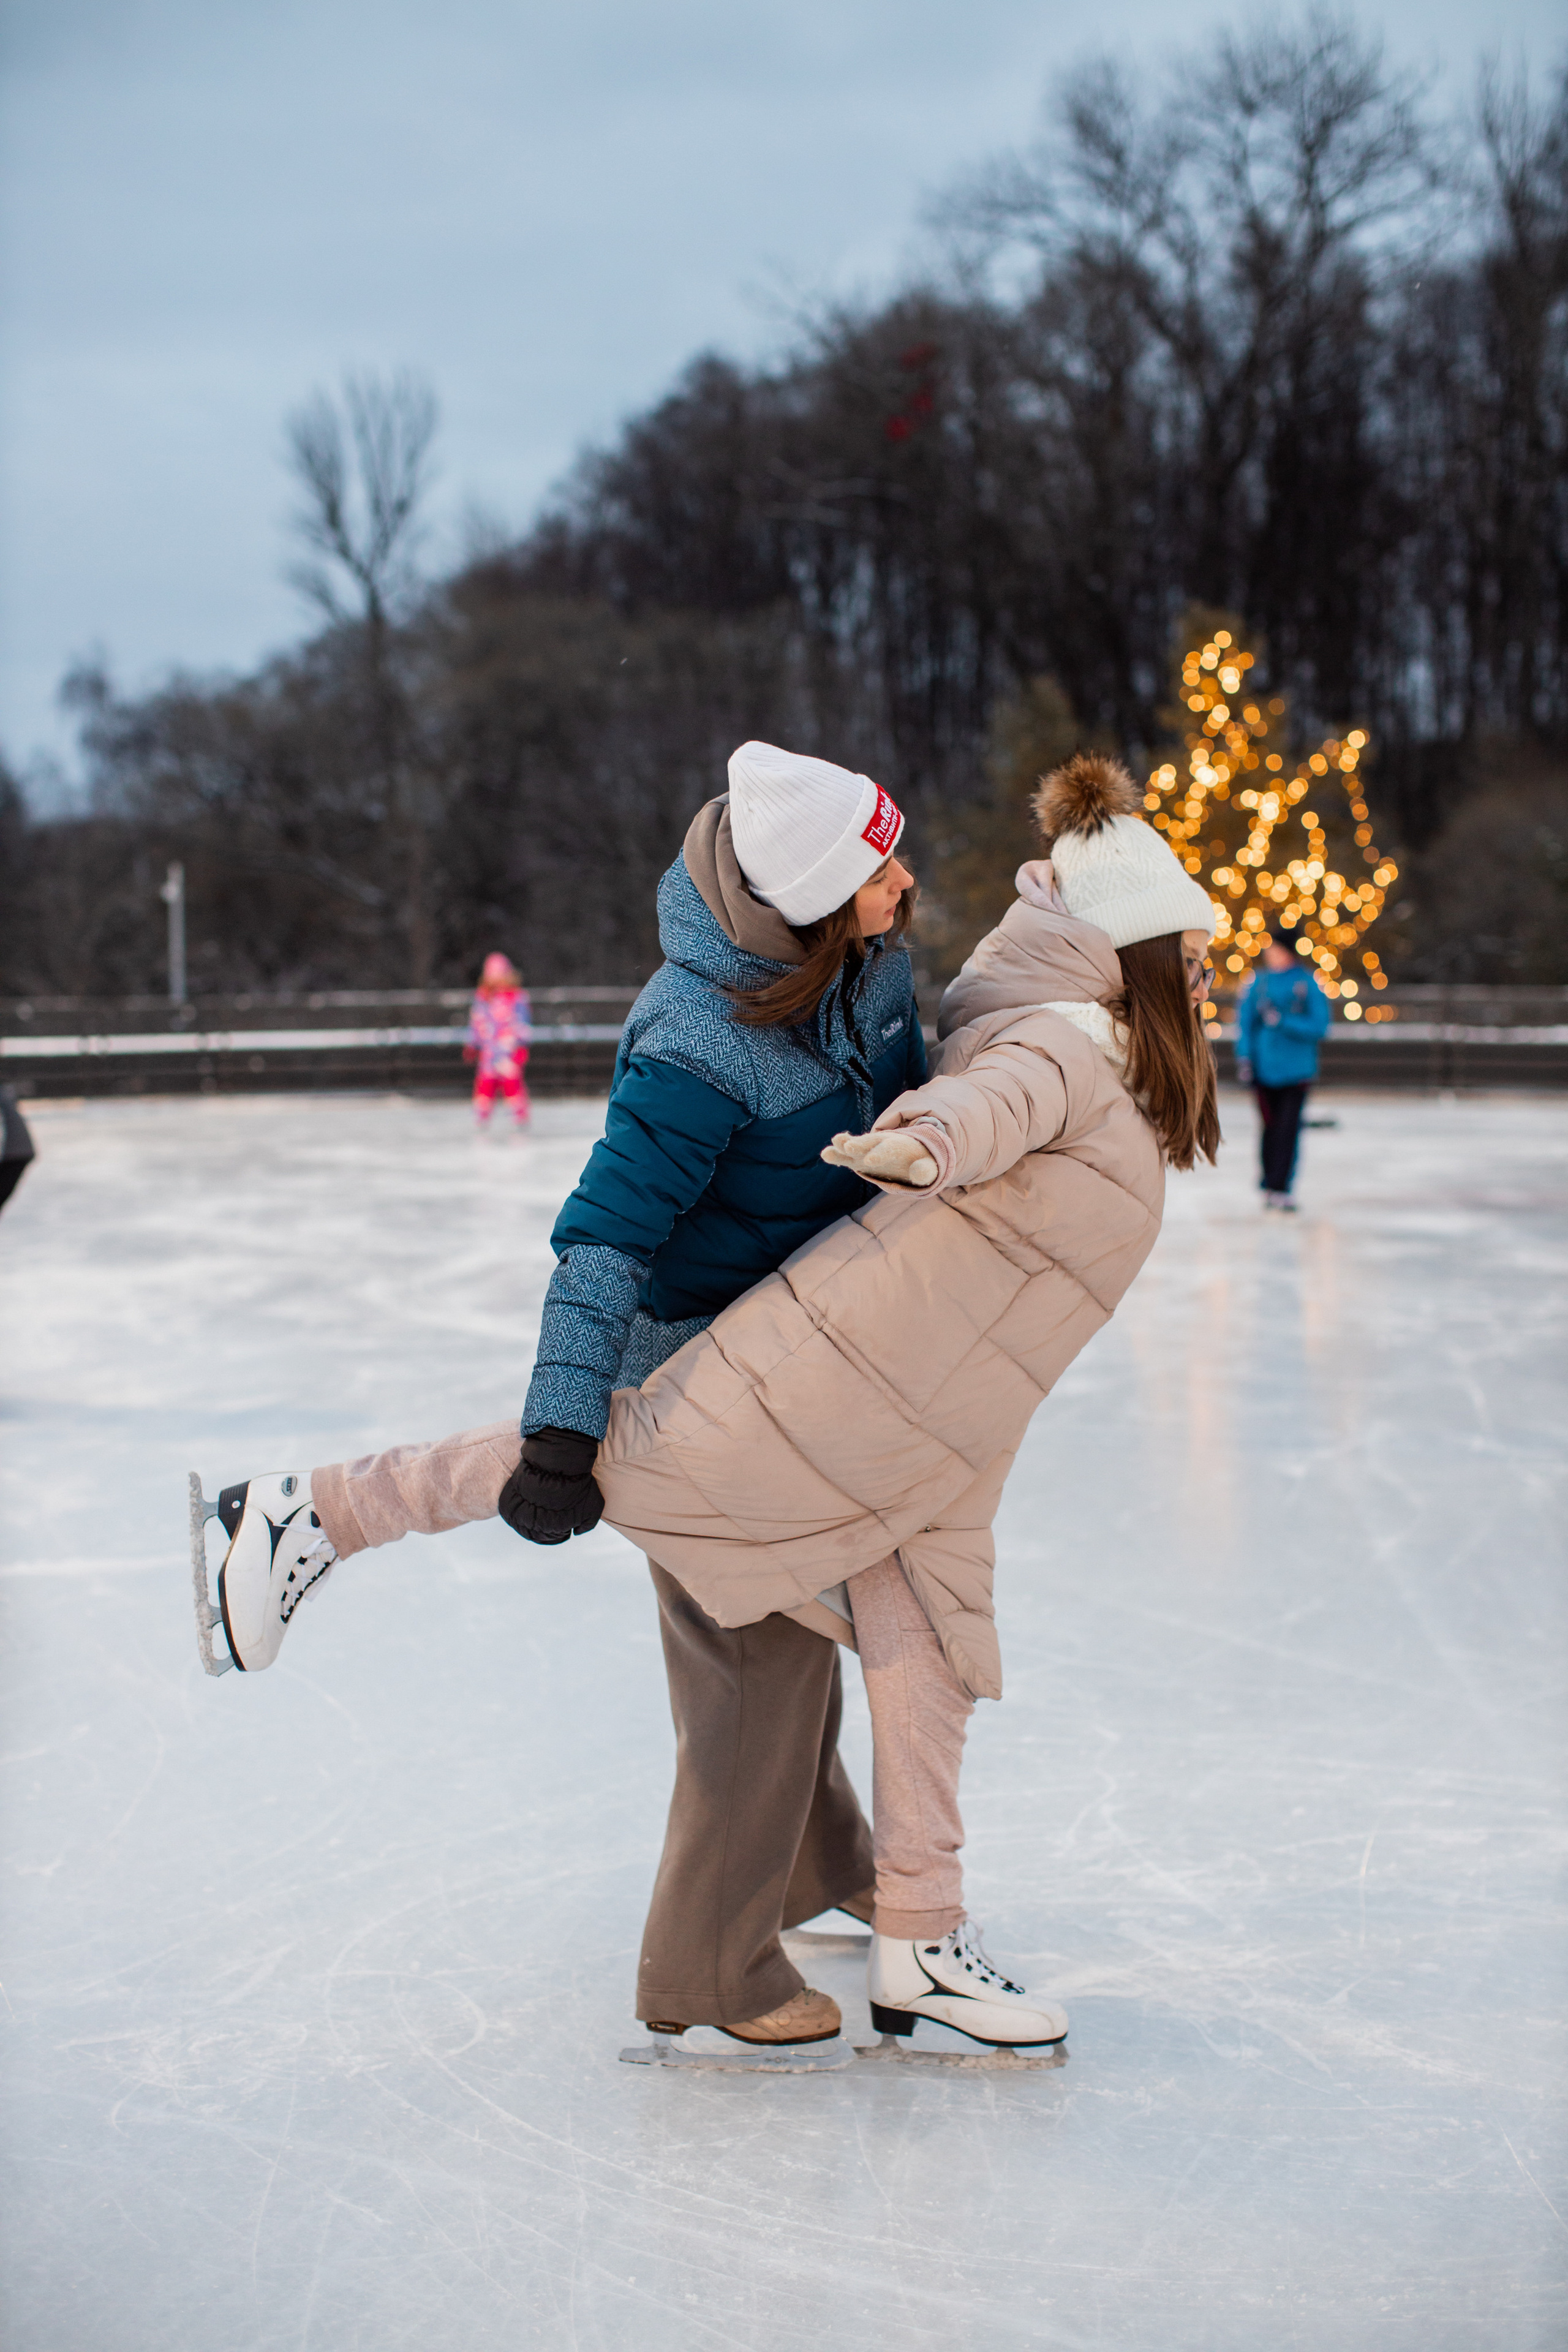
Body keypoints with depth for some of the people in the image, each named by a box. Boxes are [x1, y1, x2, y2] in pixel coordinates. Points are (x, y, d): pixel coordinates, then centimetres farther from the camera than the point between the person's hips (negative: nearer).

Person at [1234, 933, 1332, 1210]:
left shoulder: (1308, 983, -3)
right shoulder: (1259, 982, 4)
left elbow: (1319, 1026, -7)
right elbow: (1245, 1021, 6)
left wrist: (1283, 1022, -17)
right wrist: (1244, 1057, -4)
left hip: (1295, 1070, -2)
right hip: (1264, 1067, 2)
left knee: (1288, 1128, -8)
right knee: (1271, 1127, 6)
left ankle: (1279, 1187, -7)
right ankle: (1271, 1183, 20)